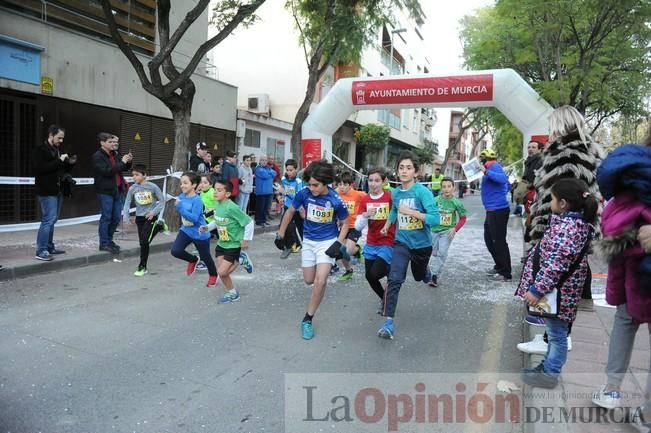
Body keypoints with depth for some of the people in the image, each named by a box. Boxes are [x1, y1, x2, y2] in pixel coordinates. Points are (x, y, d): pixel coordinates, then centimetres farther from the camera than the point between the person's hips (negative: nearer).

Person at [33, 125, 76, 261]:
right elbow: (40, 168, -21)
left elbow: (61, 170, 23)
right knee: (48, 220, -11)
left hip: (57, 190, 9)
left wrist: (70, 163, 3)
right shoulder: (40, 149, -8)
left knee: (52, 220, 13)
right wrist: (59, 160, -21)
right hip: (47, 191, -9)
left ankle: (49, 247, 20)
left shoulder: (57, 149, 18)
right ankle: (41, 251, -8)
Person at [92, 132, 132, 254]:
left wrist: (128, 161, 1)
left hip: (117, 190, 7)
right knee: (106, 218, -1)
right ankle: (104, 244, 8)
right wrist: (122, 162, -17)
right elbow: (107, 171, -21)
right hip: (105, 191, -7)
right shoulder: (97, 157, -9)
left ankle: (109, 240, 24)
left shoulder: (115, 154, 11)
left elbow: (125, 168, 21)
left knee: (116, 217, 10)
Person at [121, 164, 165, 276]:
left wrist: (154, 212, -15)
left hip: (151, 217, -4)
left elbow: (162, 201, -4)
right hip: (139, 217, 4)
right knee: (142, 242, 6)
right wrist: (125, 217, -11)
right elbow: (127, 203, 0)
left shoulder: (153, 187, -10)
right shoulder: (132, 188, -2)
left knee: (144, 241, -9)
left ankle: (142, 267, 4)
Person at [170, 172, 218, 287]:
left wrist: (180, 208, -35)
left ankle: (213, 275, 42)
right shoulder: (181, 196, -4)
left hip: (200, 234, -6)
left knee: (205, 257, 12)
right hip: (186, 230, 6)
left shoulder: (197, 200, -25)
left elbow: (194, 218, -31)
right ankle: (193, 260, 20)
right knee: (175, 251, -12)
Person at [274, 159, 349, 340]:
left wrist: (338, 244, -18)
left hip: (327, 241, -3)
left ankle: (308, 319, 1)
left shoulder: (335, 200, -21)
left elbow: (344, 224, -4)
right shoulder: (304, 193, -16)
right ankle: (326, 267, 52)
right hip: (308, 241, 3)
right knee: (309, 280, 15)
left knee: (320, 281, -17)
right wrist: (280, 235, 5)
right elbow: (290, 211, 2)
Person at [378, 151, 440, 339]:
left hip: (421, 244, -2)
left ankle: (427, 274, 63)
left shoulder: (422, 191, -18)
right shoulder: (395, 193, -3)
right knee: (394, 280, -17)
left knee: (419, 276, 24)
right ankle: (389, 322, -14)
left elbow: (435, 219, -26)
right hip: (402, 242, 2)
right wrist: (387, 225, 17)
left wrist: (411, 212, -31)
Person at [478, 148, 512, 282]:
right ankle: (499, 266, 29)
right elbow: (508, 185, 27)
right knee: (489, 240, 18)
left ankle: (505, 273, 1)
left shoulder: (494, 166, -12)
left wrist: (486, 172, -32)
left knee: (499, 242, -6)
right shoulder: (491, 168, 17)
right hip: (493, 210, 11)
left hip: (497, 210, -11)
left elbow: (503, 179, -32)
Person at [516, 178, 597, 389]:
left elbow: (556, 263, -28)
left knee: (556, 333, 5)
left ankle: (550, 374, 18)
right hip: (557, 289, 10)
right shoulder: (577, 221, 9)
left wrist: (537, 289, -24)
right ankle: (548, 366, 35)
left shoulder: (568, 227, -24)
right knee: (554, 331, 21)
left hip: (558, 291, -10)